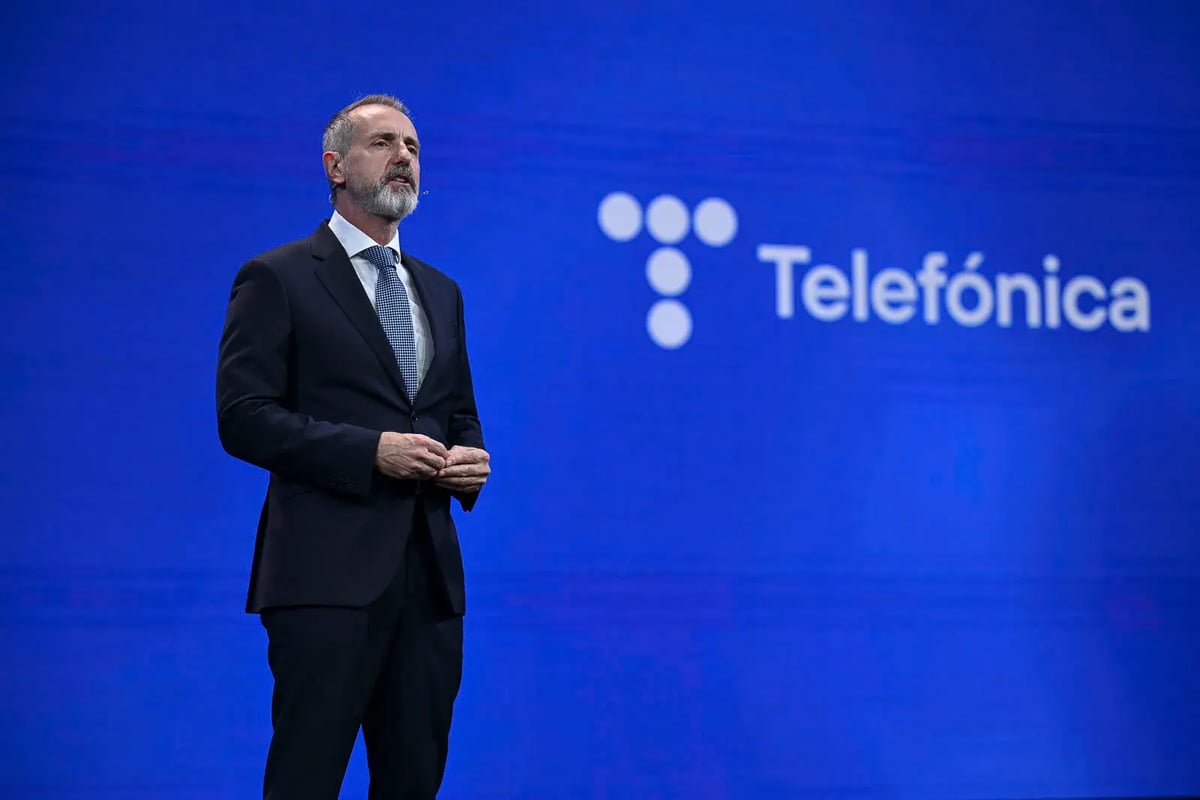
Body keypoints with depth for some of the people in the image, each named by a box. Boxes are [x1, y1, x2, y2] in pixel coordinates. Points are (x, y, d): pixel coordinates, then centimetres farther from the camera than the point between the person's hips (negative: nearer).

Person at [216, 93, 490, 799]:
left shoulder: (441, 291, 20)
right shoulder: (278, 279, 0)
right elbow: (243, 417, -8)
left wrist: (470, 459, 2)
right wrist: (370, 450, -17)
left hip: (430, 573, 6)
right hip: (329, 572, -6)